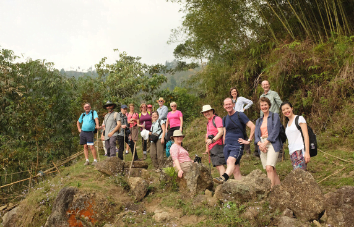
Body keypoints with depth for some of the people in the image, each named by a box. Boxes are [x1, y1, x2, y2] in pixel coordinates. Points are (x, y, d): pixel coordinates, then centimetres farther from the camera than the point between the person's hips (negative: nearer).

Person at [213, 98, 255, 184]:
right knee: (235, 169, 3)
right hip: (227, 146, 6)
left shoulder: (240, 115, -1)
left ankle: (224, 177, -54)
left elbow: (253, 127, -6)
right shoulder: (224, 119, 17)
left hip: (237, 145, -6)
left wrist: (249, 141, -7)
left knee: (230, 161, -32)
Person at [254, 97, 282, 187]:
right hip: (262, 145, 5)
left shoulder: (275, 116, 6)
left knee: (269, 168, -20)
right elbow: (256, 134, 10)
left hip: (272, 144, -5)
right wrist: (259, 144, -11)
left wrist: (265, 143, -14)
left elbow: (275, 131, -6)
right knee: (272, 170, 2)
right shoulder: (258, 121, 21)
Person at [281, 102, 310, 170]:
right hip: (292, 153, 6)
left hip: (300, 151, -6)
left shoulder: (300, 119, 2)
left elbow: (306, 135, -6)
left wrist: (307, 152, -15)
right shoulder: (287, 124, 21)